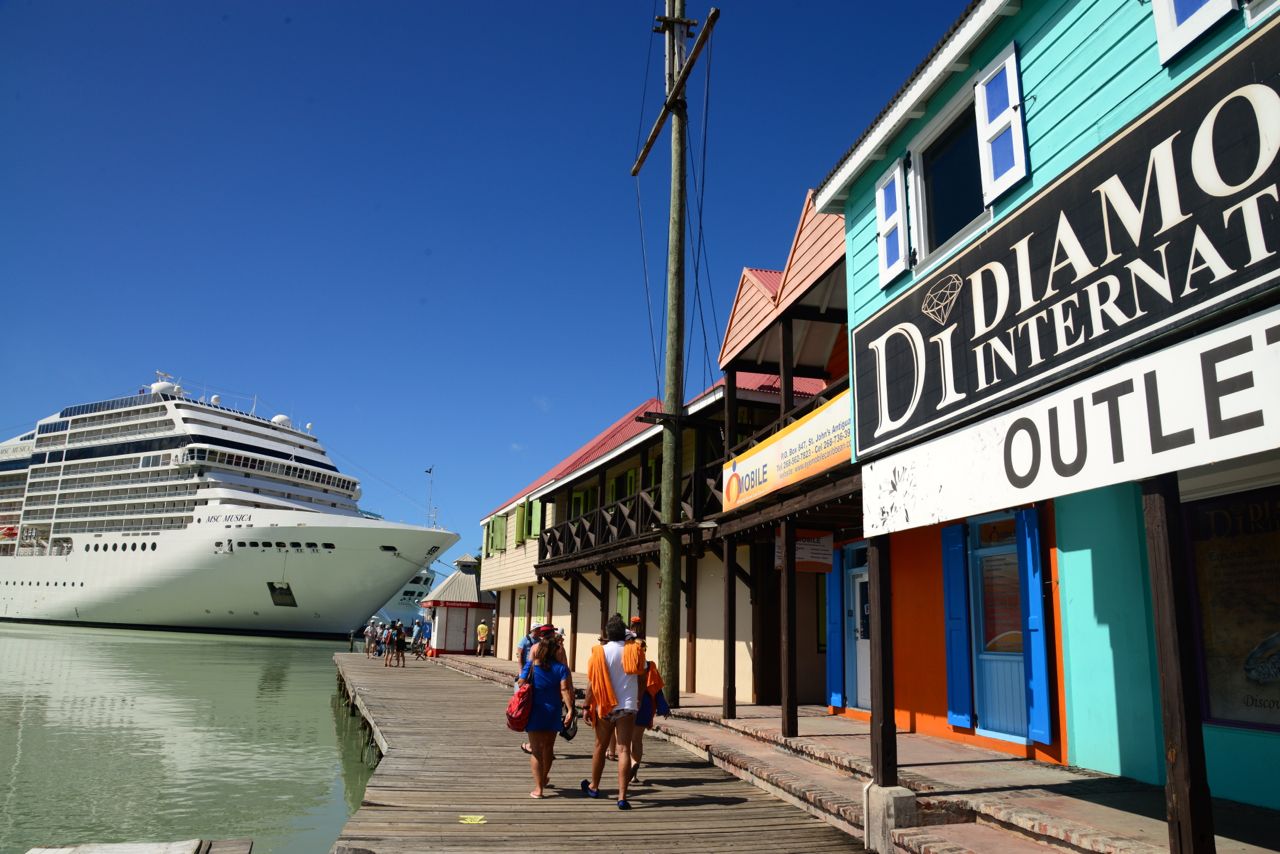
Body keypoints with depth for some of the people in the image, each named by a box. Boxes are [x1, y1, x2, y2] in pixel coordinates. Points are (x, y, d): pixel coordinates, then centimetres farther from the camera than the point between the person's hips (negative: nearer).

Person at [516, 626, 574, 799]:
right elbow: (565, 690, -15)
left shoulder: (530, 667, -4)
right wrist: (570, 709, -17)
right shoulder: (561, 668, -7)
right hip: (553, 712, 1)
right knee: (548, 747, 21)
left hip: (534, 712, -1)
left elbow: (520, 686, -2)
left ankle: (538, 788, 0)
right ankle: (544, 779, 41)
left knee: (536, 750, 4)